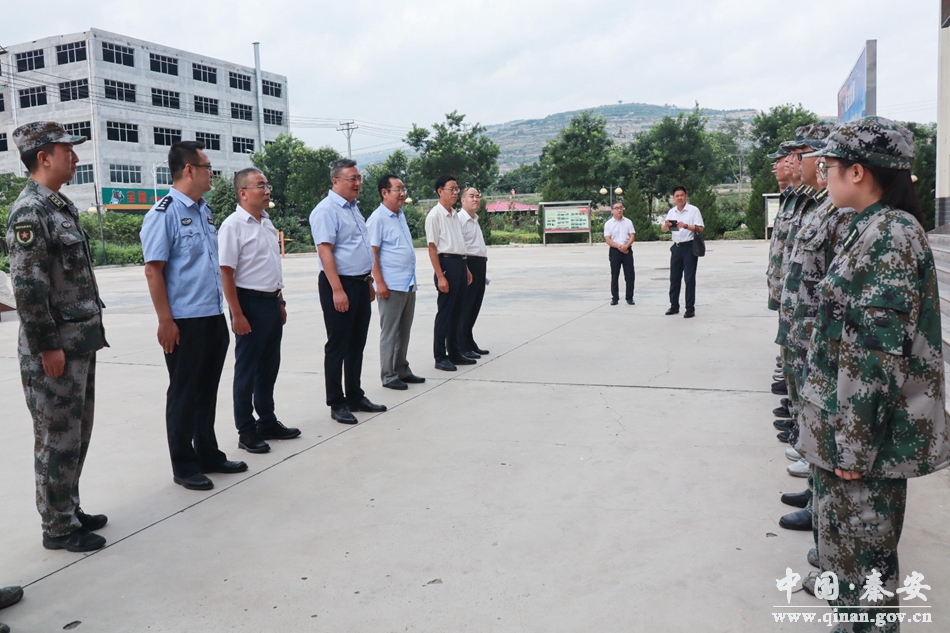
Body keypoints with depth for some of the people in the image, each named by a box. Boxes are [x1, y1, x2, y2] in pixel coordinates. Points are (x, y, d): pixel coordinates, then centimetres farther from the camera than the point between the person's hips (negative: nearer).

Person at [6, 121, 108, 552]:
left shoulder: (60, 206, 14)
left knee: (77, 433, 17)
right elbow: (27, 286, -20)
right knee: (58, 439, 1)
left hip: (81, 343, 9)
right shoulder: (30, 212, -15)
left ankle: (69, 510, 30)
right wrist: (47, 348, -20)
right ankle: (58, 528, 14)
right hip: (55, 348, -9)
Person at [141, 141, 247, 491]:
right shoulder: (164, 213, -12)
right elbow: (153, 270, -15)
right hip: (184, 321, -8)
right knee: (184, 393, 5)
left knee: (207, 390, 17)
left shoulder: (205, 211, 13)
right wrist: (165, 321, -17)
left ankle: (208, 455, 30)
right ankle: (184, 466, 18)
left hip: (214, 317, 8)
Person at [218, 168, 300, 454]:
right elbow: (226, 273, -17)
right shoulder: (233, 225, -13)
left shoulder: (267, 222, 12)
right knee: (247, 370, 3)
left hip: (272, 302, 8)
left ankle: (268, 422, 29)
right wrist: (237, 315, -20)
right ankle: (246, 431, 14)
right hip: (250, 303, -8)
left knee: (269, 366, 16)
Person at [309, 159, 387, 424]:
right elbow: (325, 251, -20)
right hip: (340, 285, -9)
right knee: (338, 346, 1)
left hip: (361, 284, 9)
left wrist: (369, 281, 19)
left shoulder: (353, 208, 15)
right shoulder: (327, 210, -13)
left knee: (357, 344, 14)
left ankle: (355, 396, 26)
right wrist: (337, 290, -24)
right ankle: (337, 403, 11)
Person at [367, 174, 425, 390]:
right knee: (390, 332, 1)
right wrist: (379, 282, -19)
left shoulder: (401, 215, 13)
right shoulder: (378, 218, -11)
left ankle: (402, 370, 25)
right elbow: (372, 252, -14)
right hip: (391, 286, -8)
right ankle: (389, 375, 10)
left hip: (409, 284, 8)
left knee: (404, 331, 14)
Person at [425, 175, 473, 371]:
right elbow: (432, 247, -14)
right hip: (447, 263, -8)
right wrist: (440, 276, -19)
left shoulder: (454, 215, 16)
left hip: (460, 263, 8)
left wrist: (466, 268, 20)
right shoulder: (435, 215, -10)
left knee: (457, 311, 14)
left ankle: (454, 353, 24)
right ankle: (440, 357, 6)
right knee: (445, 313, -2)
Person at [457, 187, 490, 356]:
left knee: (475, 306, 14)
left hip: (479, 266, 10)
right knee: (465, 307, -4)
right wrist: (465, 270, -23)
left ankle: (470, 343, 24)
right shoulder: (459, 219, -11)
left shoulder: (475, 220, 20)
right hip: (467, 265, -10)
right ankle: (463, 347, 2)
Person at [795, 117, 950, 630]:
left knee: (863, 548, 6)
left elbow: (877, 350, -23)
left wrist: (854, 446, -21)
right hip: (844, 421, 9)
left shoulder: (890, 235, -20)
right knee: (845, 536, 22)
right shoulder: (872, 229, 10)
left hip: (866, 429, -9)